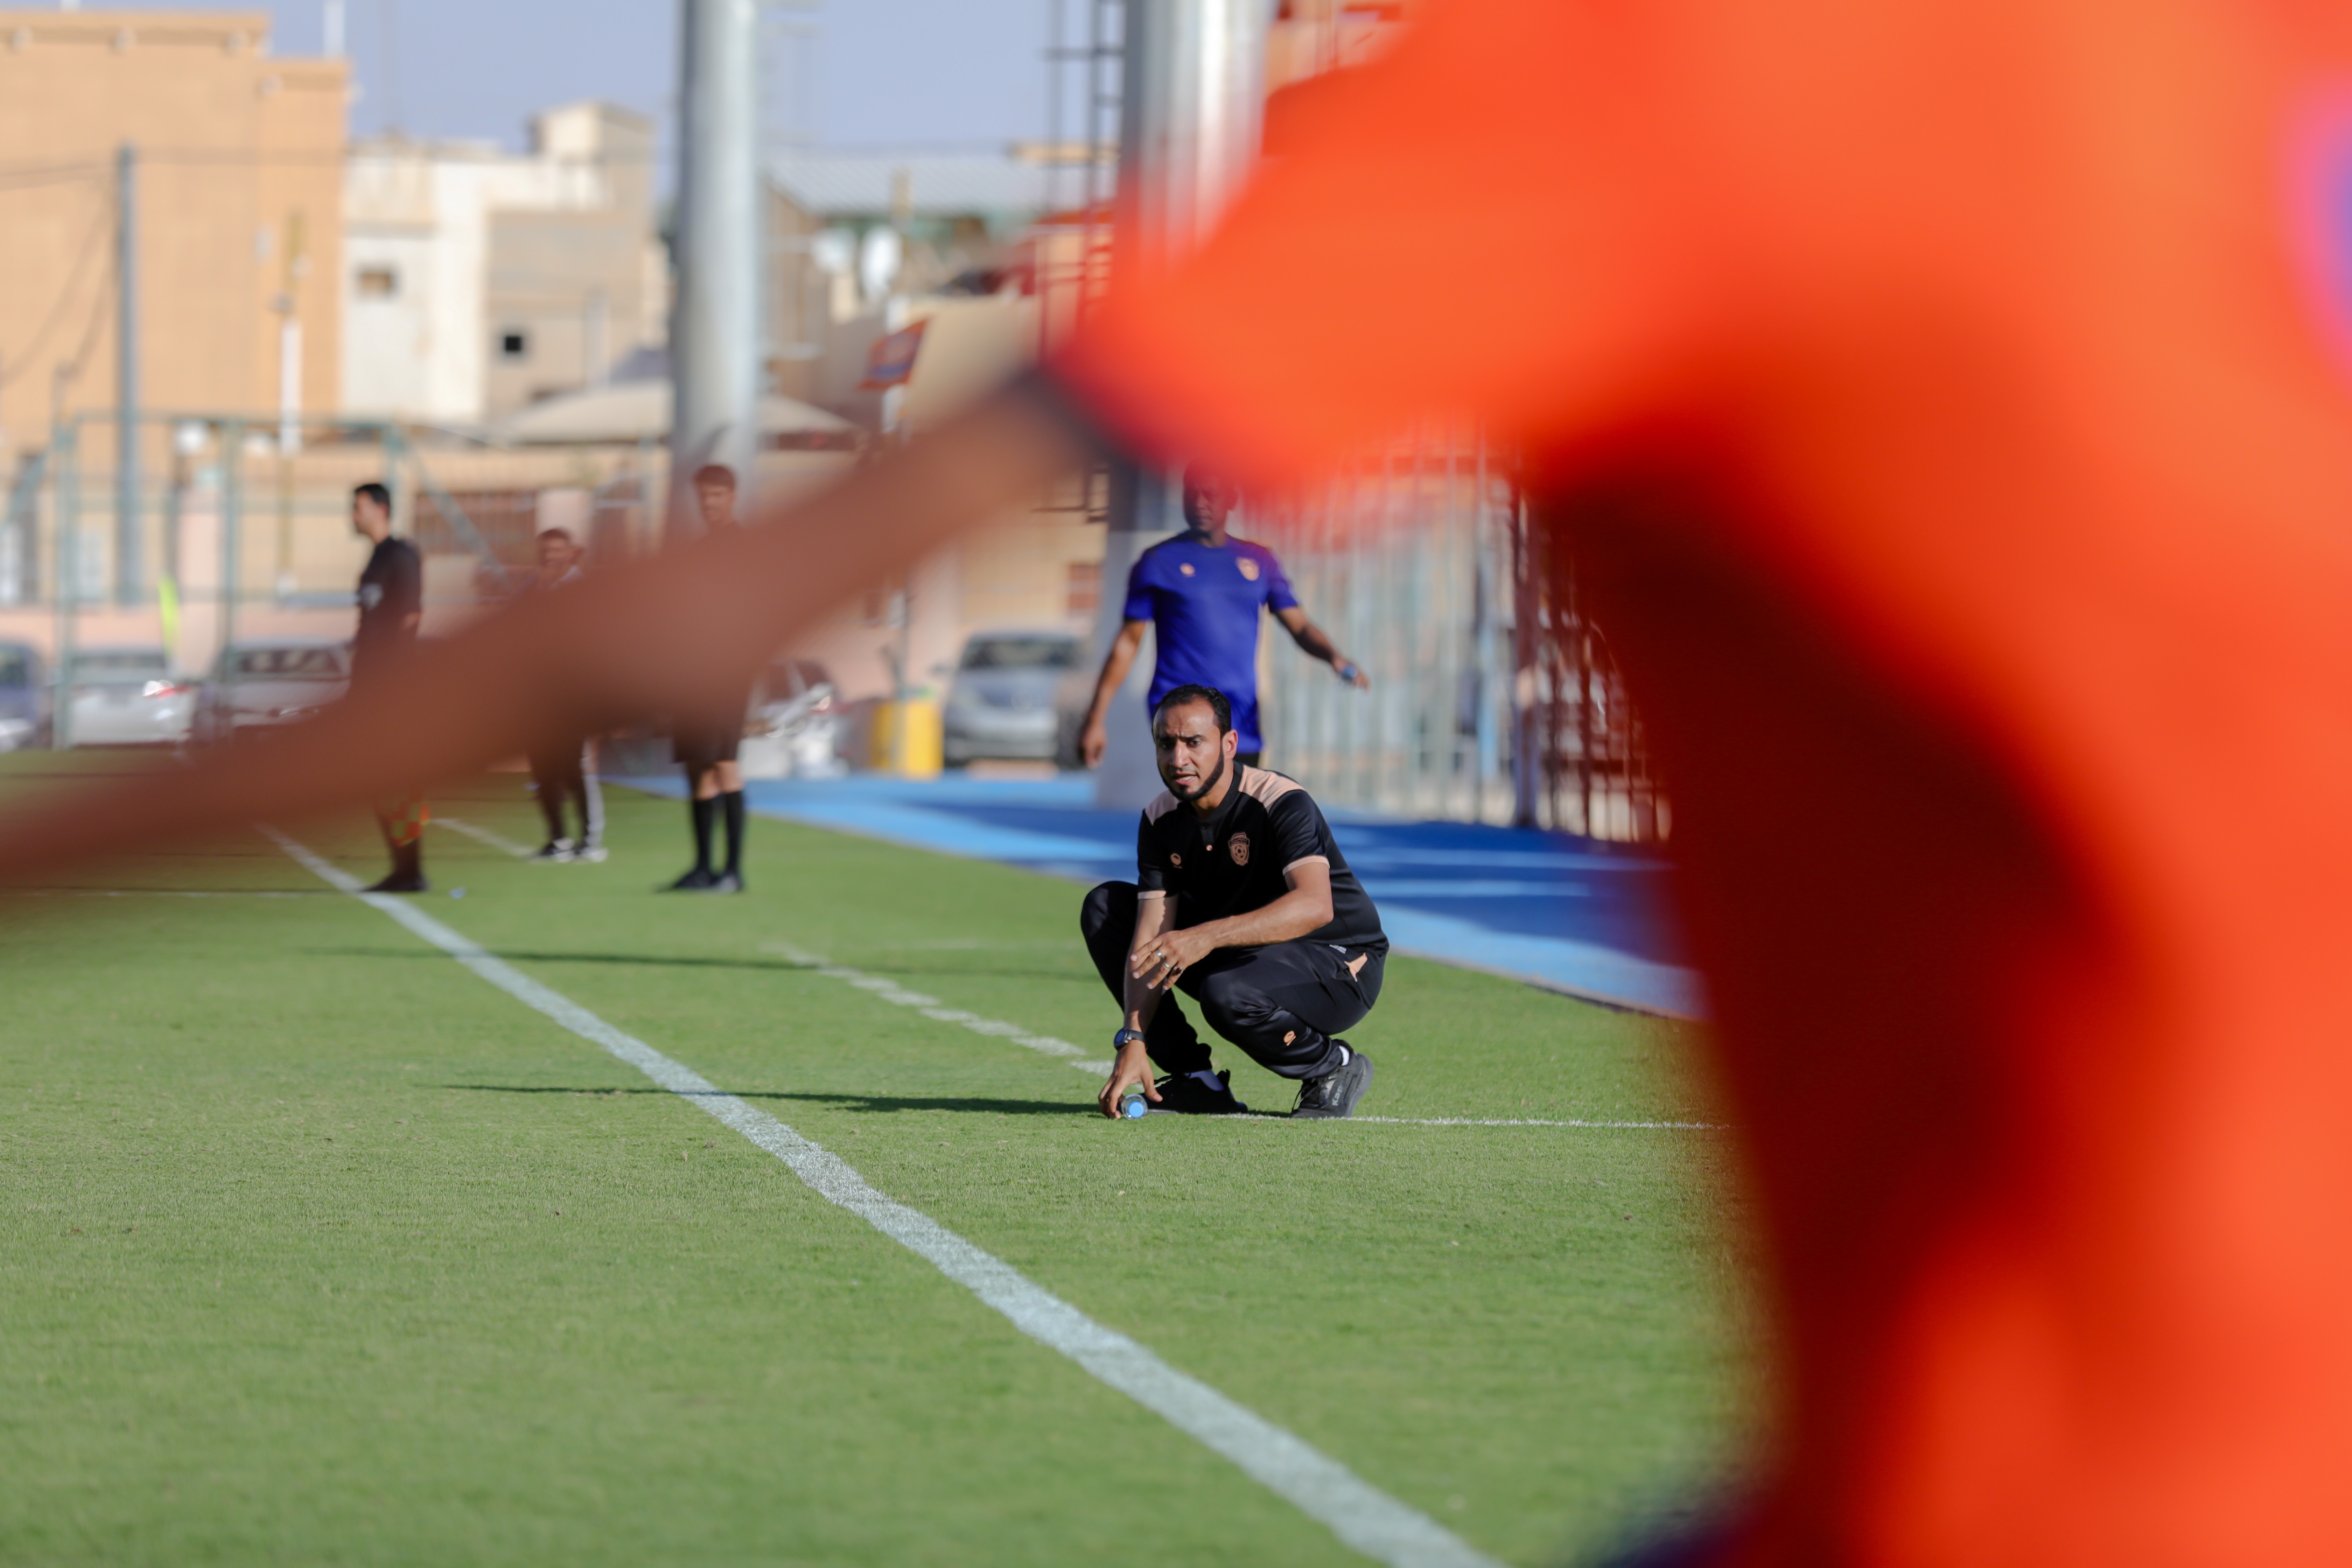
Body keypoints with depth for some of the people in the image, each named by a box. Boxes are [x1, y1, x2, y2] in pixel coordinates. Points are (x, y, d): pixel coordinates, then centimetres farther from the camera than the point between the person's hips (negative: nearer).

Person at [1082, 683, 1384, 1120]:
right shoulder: (1162, 821, -5)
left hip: (1341, 968, -7)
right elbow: (1152, 936, -13)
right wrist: (1133, 1040, -27)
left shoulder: (1283, 805, -24)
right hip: (1238, 957, 7)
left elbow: (1315, 907, -41)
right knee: (1104, 908, -2)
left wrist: (1209, 936, -53)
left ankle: (1334, 1066, -6)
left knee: (1229, 996, -38)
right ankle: (1195, 1080, -1)